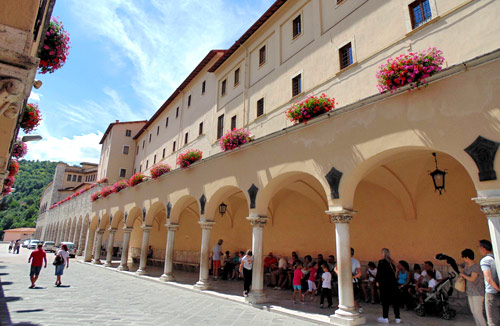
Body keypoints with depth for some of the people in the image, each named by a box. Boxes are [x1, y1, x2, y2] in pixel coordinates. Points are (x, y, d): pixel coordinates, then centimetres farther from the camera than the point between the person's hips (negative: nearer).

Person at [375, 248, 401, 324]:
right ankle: (397, 318, 16)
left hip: (384, 284, -5)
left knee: (385, 301, 3)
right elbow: (394, 272, 12)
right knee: (394, 300, 11)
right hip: (393, 283, 5)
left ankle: (385, 318, 10)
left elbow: (379, 273, -11)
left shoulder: (381, 262, -12)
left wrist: (377, 281, 1)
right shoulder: (391, 262, 4)